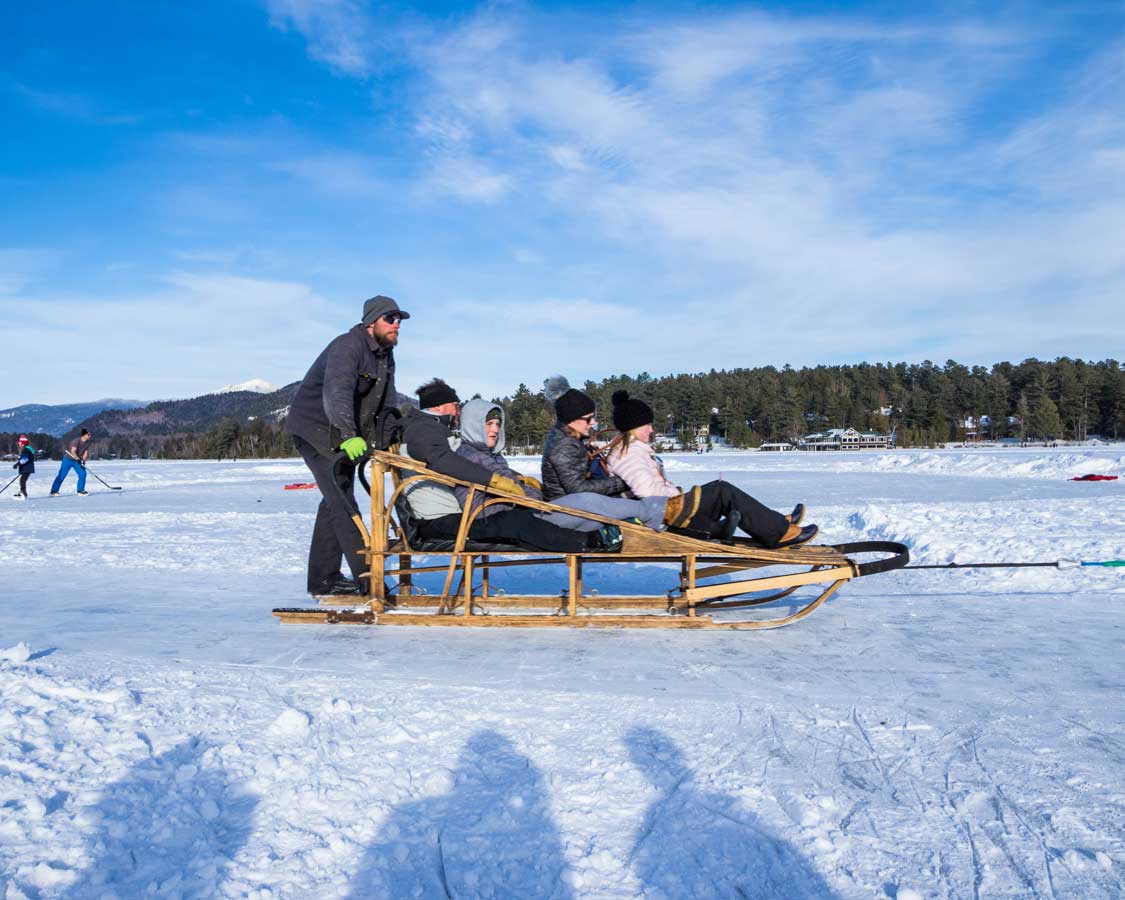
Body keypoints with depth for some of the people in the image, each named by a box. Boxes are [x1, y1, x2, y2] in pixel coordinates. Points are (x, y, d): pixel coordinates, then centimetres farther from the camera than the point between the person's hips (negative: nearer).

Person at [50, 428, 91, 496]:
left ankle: (80, 490, 3)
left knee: (83, 473, -7)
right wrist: (78, 459, -38)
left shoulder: (87, 443, -2)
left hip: (77, 460, 6)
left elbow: (85, 452, -3)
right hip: (68, 459, -6)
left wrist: (83, 461, -17)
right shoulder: (76, 440, -23)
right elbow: (73, 451, -30)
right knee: (62, 475, -4)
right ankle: (54, 491, 5)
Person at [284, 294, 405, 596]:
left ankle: (323, 578, 21)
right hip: (316, 429, -10)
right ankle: (367, 576, -19)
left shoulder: (385, 356, 9)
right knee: (342, 502, -16)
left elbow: (388, 403, 13)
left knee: (335, 502, 12)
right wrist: (348, 435, -50)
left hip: (344, 436, 10)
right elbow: (336, 393, -38)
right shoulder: (348, 346, -22)